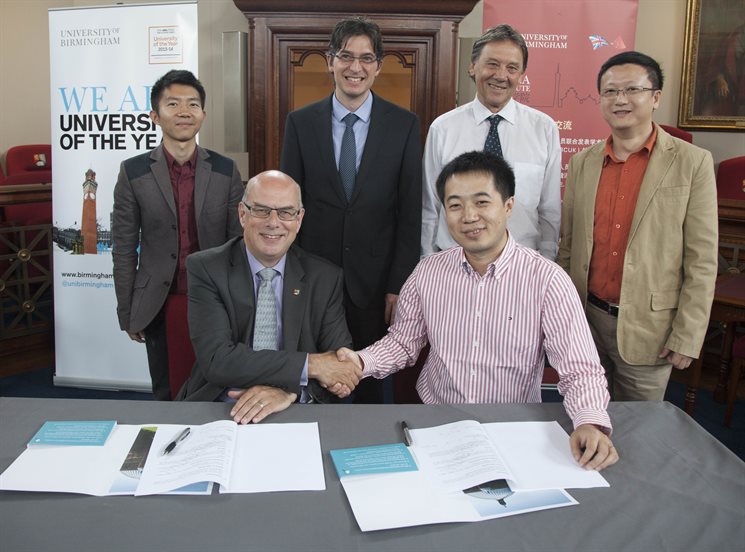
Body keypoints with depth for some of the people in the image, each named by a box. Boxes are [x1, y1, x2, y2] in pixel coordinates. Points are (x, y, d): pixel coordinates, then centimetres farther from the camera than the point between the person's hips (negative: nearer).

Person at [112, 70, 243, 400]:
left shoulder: (226, 171, -1)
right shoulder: (133, 173, -3)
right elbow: (124, 249, 0)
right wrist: (127, 313, 1)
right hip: (158, 307, 0)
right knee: (166, 396, 14)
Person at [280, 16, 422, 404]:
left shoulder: (404, 125, -2)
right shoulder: (301, 122, 1)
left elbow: (410, 212, -3)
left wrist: (399, 284, -6)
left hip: (375, 277, 0)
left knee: (371, 378, 13)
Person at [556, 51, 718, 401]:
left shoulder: (692, 162, -6)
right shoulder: (582, 163, 5)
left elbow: (702, 261, -7)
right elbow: (567, 246, 9)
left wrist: (687, 337, -9)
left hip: (646, 328, -3)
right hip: (586, 320, 3)